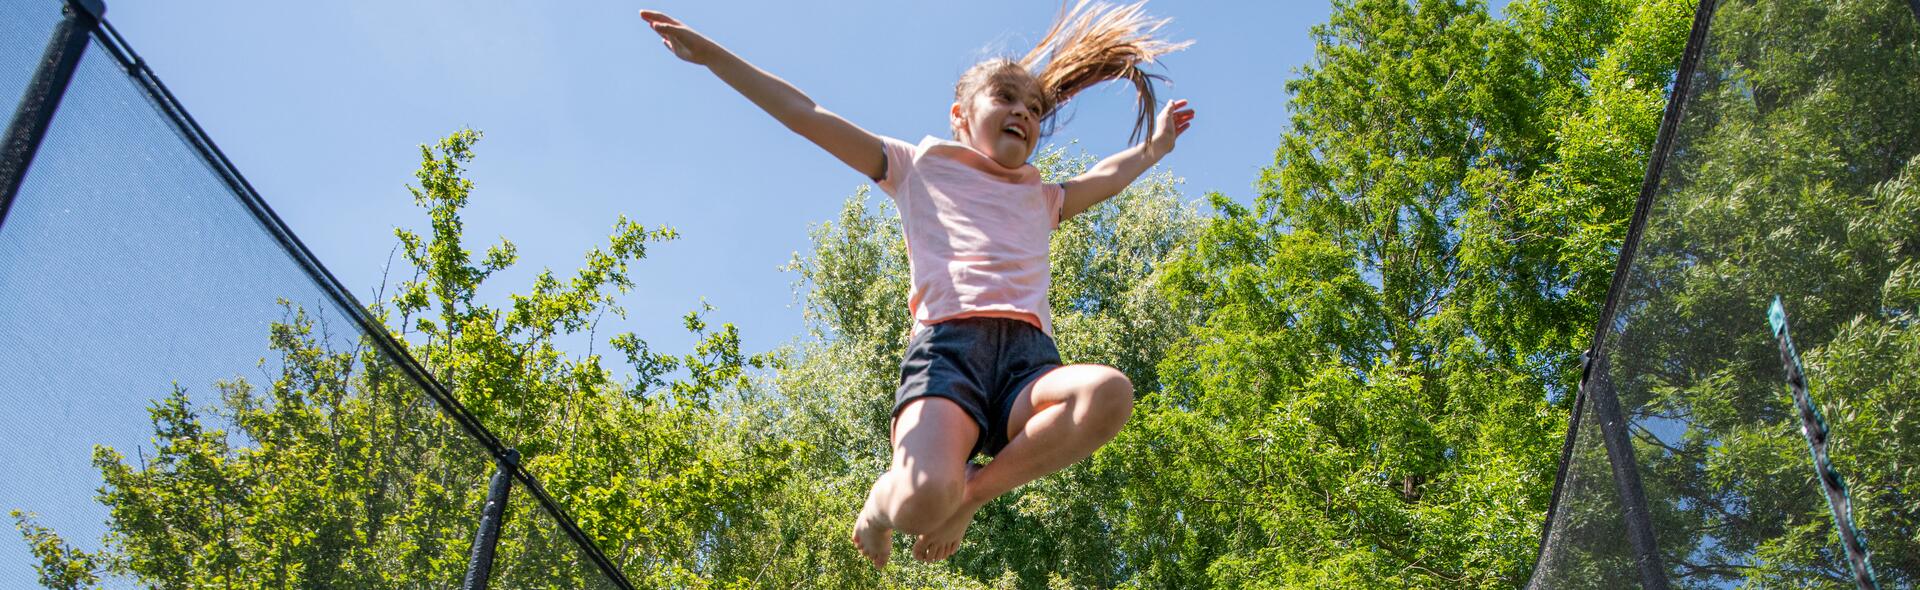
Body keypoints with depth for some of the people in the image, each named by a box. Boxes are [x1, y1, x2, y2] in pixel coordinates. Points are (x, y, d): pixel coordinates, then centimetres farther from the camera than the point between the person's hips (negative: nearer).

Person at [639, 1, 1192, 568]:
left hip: (1030, 357, 4)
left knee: (1110, 392, -34)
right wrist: (709, 53, 19)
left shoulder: (1039, 199, 35)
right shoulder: (922, 166, 23)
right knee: (923, 501, -35)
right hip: (948, 345, -4)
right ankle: (882, 501, 4)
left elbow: (1106, 177, 56)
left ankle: (973, 492, -14)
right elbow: (804, 115, 21)